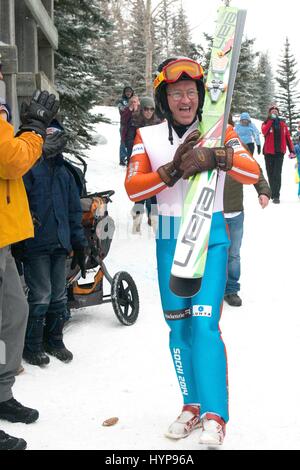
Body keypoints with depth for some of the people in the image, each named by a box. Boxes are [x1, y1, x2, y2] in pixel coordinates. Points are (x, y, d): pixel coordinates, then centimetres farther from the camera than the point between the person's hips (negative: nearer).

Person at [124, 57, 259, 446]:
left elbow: (252, 172, -13)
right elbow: (132, 188, -6)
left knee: (205, 324, -10)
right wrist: (172, 171, -21)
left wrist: (215, 157, -32)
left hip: (211, 236, -3)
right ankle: (192, 405, 23)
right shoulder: (148, 137, 3)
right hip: (169, 239, 3)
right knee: (178, 326, 8)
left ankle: (215, 415, 2)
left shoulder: (218, 132, -1)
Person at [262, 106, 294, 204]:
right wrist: (271, 119, -17)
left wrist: (291, 150, 5)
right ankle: (273, 192, 24)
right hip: (269, 152, 1)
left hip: (279, 152, -1)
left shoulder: (282, 123, 10)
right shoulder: (266, 123, 6)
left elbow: (288, 137, 11)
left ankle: (276, 196, -14)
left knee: (277, 174, -11)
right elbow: (264, 131, -18)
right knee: (270, 174, 8)